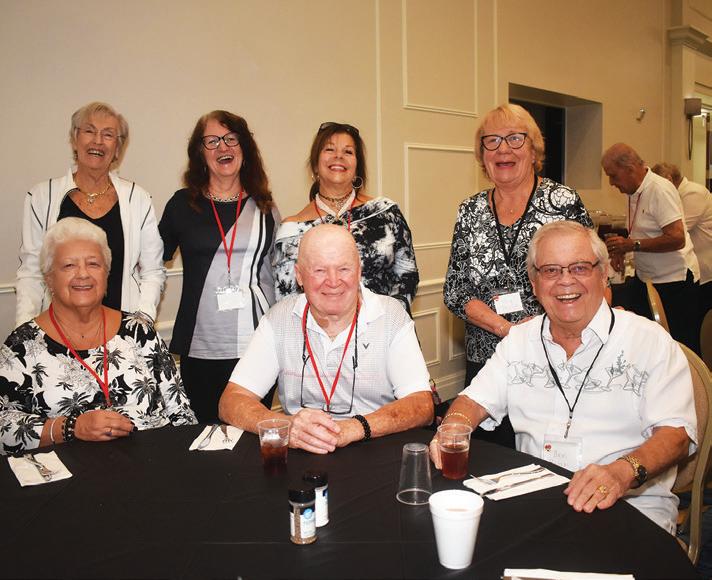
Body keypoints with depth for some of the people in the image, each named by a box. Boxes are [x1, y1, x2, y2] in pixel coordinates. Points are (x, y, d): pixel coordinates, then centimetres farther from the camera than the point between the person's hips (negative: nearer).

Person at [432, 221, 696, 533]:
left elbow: (677, 432, -11)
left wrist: (624, 471, -31)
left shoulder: (651, 341, -2)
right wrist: (452, 431, -14)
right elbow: (476, 401, 11)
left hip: (632, 503, -2)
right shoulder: (519, 340, 11)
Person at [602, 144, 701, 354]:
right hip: (645, 278, 8)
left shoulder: (660, 190, -19)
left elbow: (677, 238, -26)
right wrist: (621, 247, 3)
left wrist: (632, 244, -24)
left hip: (674, 281, -8)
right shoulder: (634, 192, 8)